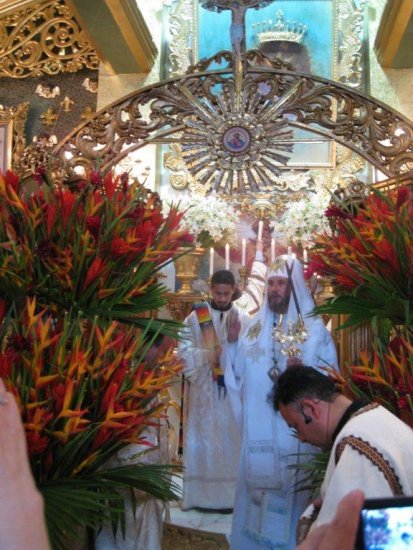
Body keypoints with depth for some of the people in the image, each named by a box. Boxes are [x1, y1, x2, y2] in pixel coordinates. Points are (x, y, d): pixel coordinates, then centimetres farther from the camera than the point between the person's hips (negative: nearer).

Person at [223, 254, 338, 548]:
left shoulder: (314, 328, -2)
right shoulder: (254, 326, 9)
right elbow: (238, 371, 8)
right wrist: (233, 343, -7)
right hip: (258, 430, 4)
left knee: (292, 487, 2)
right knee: (257, 481, 10)